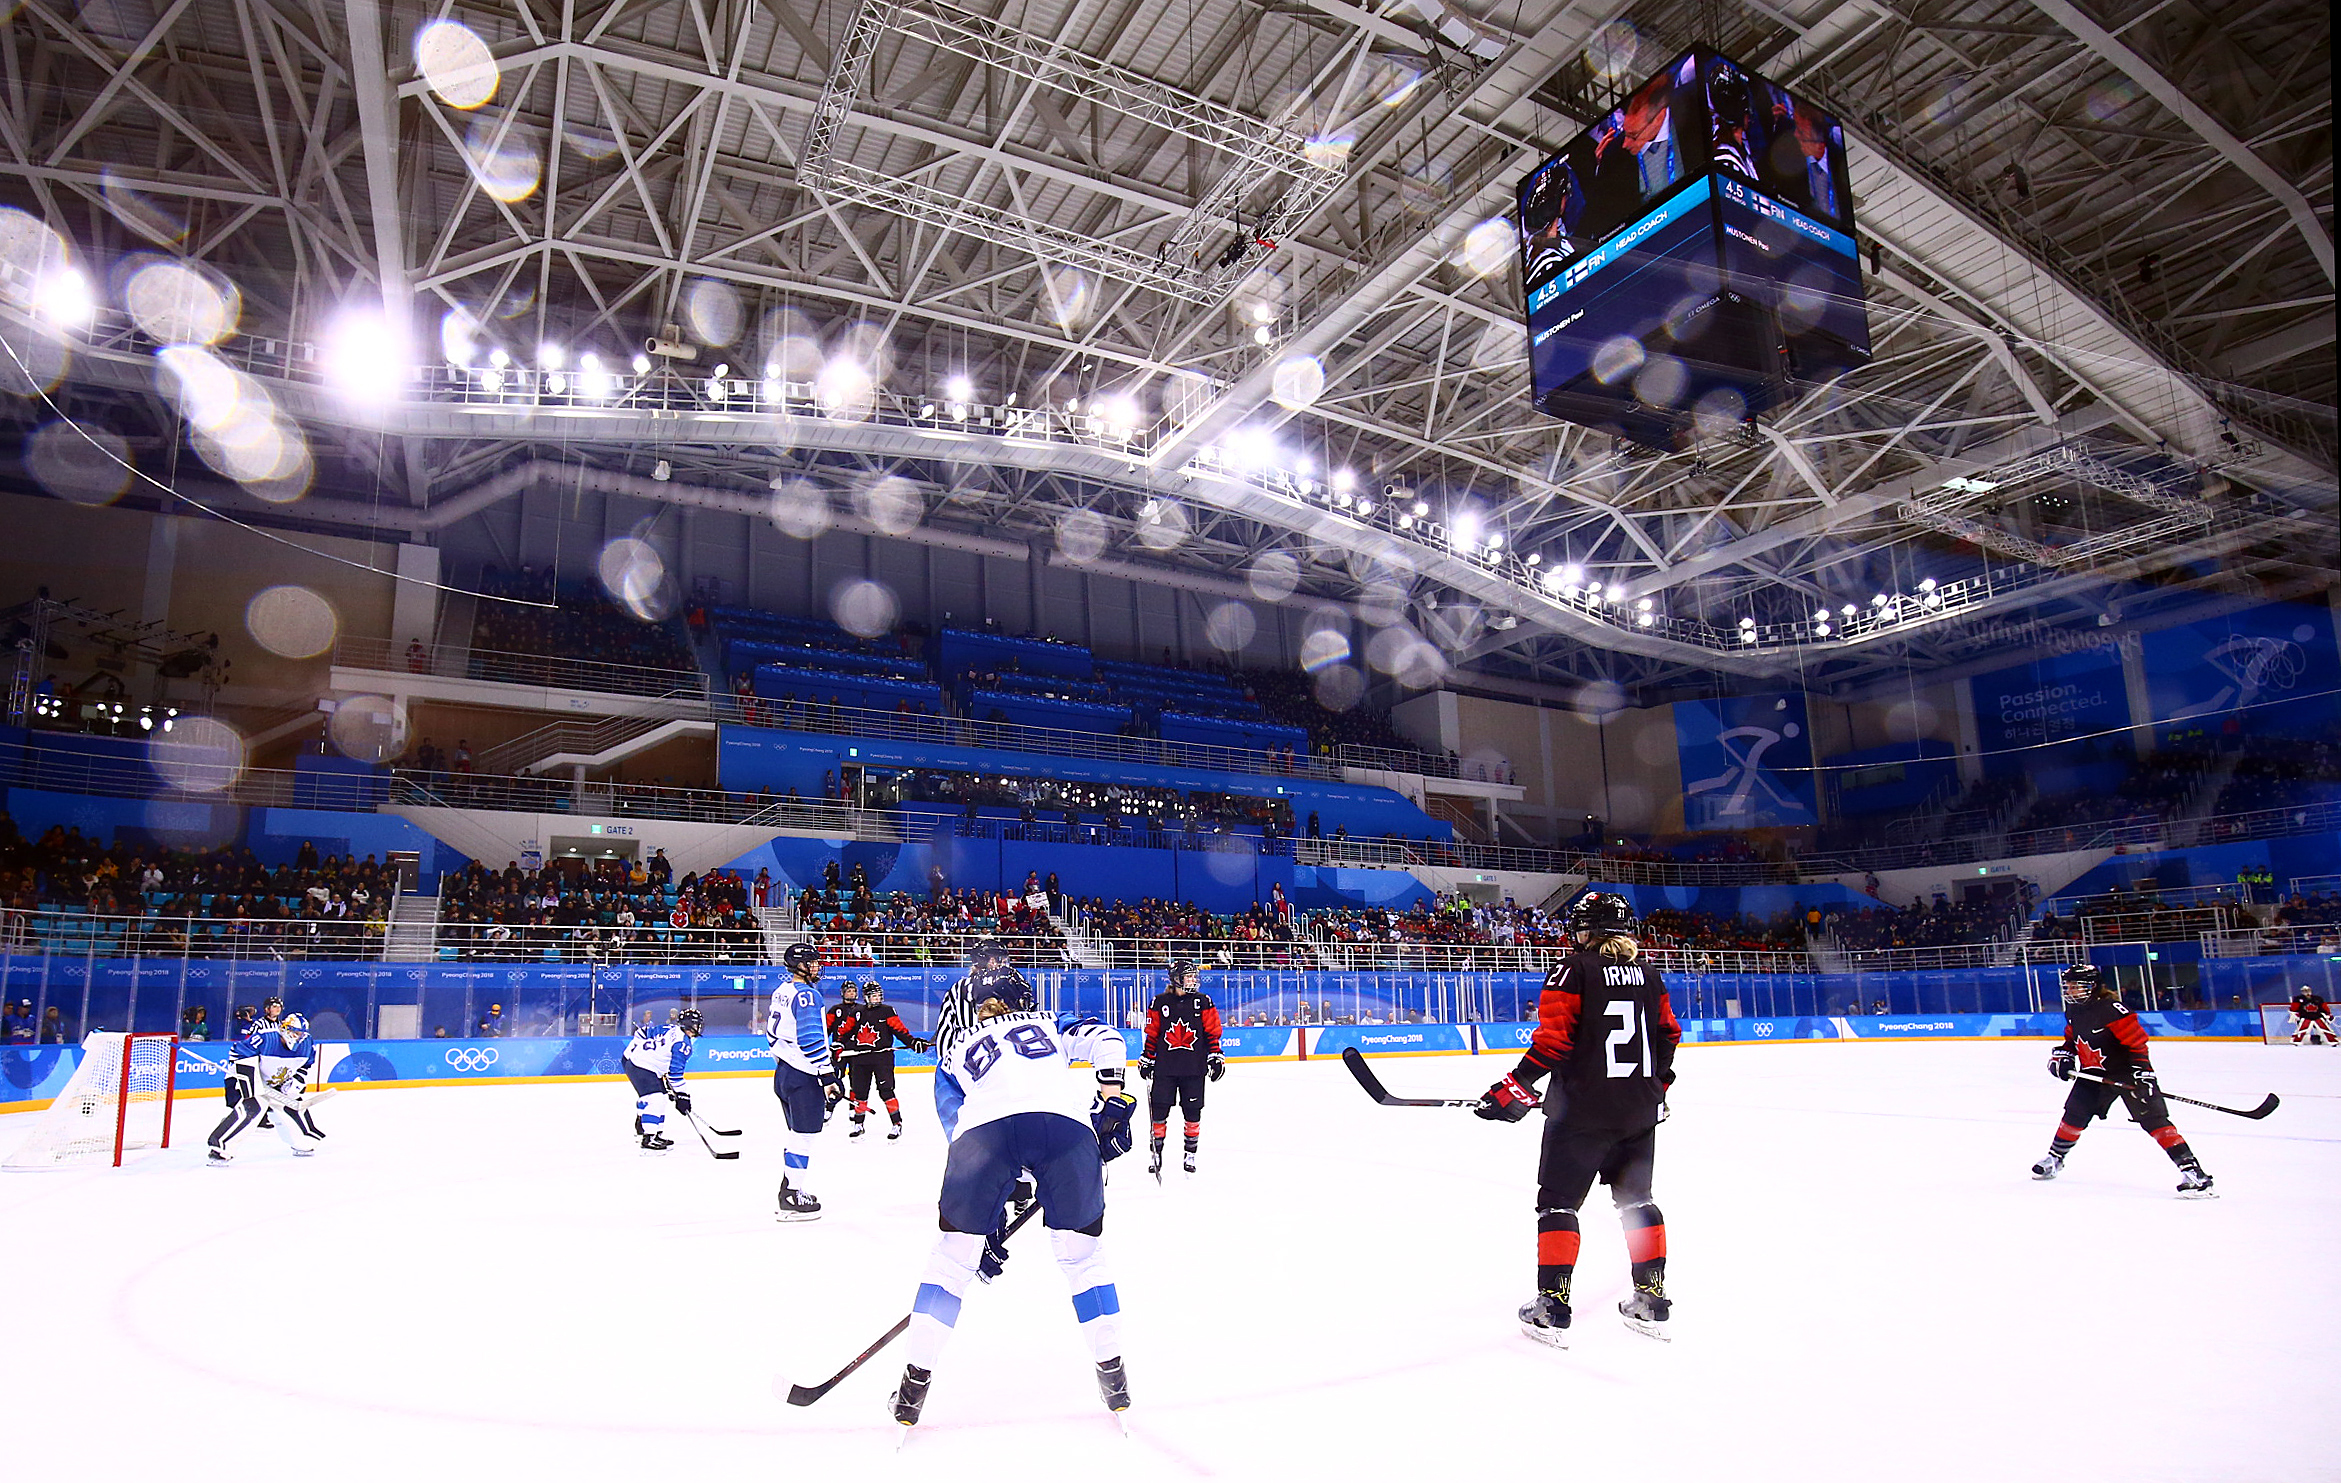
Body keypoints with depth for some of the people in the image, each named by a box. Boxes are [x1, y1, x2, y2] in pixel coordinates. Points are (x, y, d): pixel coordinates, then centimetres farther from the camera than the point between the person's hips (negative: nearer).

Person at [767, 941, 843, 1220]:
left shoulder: (782, 992, 13)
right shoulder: (806, 994, -17)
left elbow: (772, 1033, 22)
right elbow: (811, 1040, -23)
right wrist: (828, 1077, -22)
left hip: (783, 1071, 10)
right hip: (804, 1075, -10)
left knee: (794, 1132, 19)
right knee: (804, 1134, -4)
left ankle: (789, 1189, 28)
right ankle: (791, 1200, 0)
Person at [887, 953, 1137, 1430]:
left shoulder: (952, 1056, 36)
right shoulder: (1048, 1025, 37)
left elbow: (958, 1132, 28)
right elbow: (1104, 1038, 19)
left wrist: (988, 1217, 29)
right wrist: (1111, 1096, 17)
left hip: (987, 1125, 0)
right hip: (1068, 1120, 1)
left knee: (953, 1252, 18)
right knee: (1081, 1253, 19)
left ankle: (917, 1378, 21)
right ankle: (1112, 1372, 25)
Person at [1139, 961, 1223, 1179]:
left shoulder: (1203, 1002, 3)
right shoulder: (1159, 1003, 1)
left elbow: (1212, 1032, 6)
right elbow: (1152, 1034, 7)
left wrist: (1216, 1057, -1)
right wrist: (1147, 1059, 6)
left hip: (1194, 1069, 1)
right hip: (1164, 1068, 0)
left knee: (1193, 1112, 5)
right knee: (1159, 1110, 1)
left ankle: (1191, 1154, 18)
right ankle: (1155, 1152, 15)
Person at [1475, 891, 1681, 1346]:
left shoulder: (1573, 970, -10)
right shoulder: (1647, 974, 9)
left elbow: (1553, 1041, -16)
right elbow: (1668, 1035, 15)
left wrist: (1516, 1090, -10)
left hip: (1583, 1108, -6)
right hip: (1640, 1109, 6)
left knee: (1558, 1201, 3)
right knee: (1636, 1198, 19)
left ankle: (1551, 1309, 2)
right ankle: (1652, 1302, 24)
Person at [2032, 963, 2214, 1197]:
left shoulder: (2112, 1009, -23)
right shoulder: (2073, 1012, 3)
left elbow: (2138, 1042, -22)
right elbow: (2072, 1040, 18)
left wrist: (2141, 1072, -27)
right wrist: (2061, 1057, 2)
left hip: (2127, 1072, -7)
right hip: (2094, 1074, 7)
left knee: (2154, 1119, -16)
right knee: (2074, 1114, 6)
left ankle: (2190, 1168, -14)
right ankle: (2054, 1158, 22)